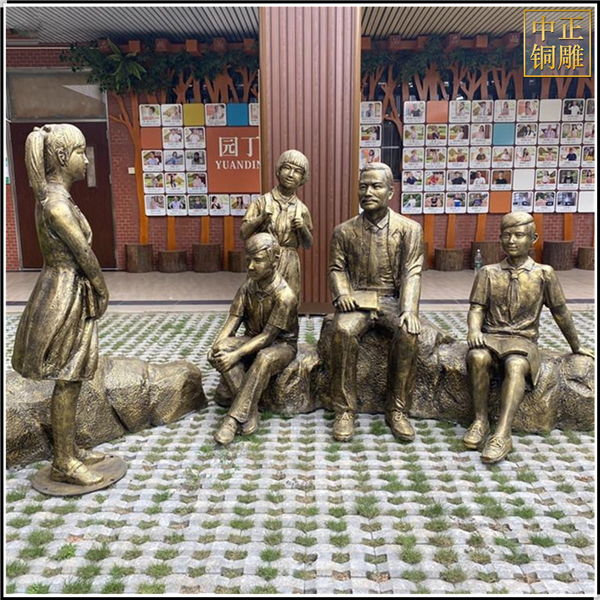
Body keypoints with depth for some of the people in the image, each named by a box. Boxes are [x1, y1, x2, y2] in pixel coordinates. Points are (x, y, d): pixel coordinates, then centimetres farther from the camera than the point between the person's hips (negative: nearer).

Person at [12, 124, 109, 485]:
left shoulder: (54, 197, 11)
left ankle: (69, 450, 29)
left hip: (70, 293, 10)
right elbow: (84, 254, -16)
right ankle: (63, 464, 14)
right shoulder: (56, 203, -20)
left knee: (70, 380, 16)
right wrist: (103, 292, -3)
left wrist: (95, 291, 9)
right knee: (67, 382, 0)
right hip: (66, 296, -10)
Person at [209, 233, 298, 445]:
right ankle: (250, 412, -21)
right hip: (253, 339, 6)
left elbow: (268, 336, -25)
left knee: (265, 358, -40)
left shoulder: (285, 295, -24)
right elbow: (233, 320, -5)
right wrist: (217, 345, -24)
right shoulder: (247, 287, -5)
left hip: (281, 344, -5)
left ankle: (234, 417, -29)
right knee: (220, 352, -24)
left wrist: (237, 354, -33)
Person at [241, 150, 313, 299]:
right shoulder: (262, 202, 1)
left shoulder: (301, 208, 7)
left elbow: (308, 244, 13)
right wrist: (262, 218, -16)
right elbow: (243, 234, -2)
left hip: (290, 269, 2)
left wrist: (303, 228, -6)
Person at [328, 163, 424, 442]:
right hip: (357, 299, 1)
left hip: (392, 298, 0)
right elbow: (337, 268, 9)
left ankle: (397, 410, -15)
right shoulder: (344, 230, 8)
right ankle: (344, 410, -19)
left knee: (408, 333, -32)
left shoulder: (409, 229, 3)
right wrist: (342, 293, -12)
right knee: (344, 331, -32)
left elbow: (412, 272, -4)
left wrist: (409, 308, -19)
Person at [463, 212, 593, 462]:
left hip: (523, 340, -1)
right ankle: (480, 421, -20)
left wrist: (576, 348, 23)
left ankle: (502, 435, -40)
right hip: (490, 336, 1)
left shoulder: (544, 274, 7)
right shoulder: (488, 272, 10)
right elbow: (477, 308, 5)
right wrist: (474, 329, -17)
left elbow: (560, 313, 14)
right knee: (477, 357, -34)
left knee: (516, 365, -36)